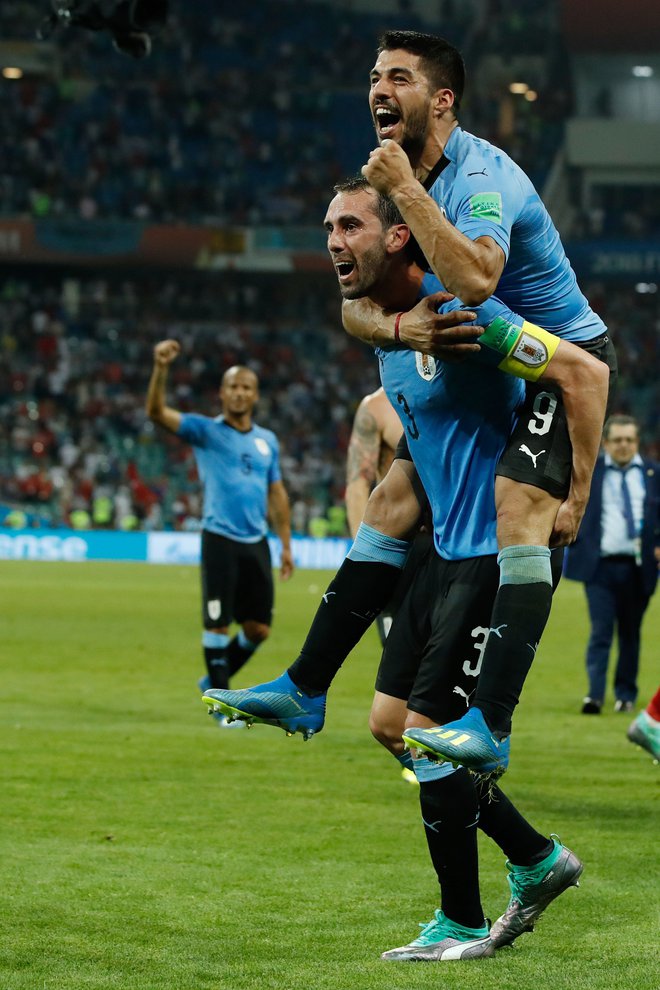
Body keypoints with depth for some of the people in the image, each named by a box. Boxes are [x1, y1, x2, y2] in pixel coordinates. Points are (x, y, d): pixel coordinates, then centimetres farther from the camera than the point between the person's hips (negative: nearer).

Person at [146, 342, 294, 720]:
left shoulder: (268, 441, 13)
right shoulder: (206, 431, 0)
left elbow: (277, 494, 18)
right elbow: (158, 412, -13)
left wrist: (286, 546, 13)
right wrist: (161, 370, -29)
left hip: (257, 542, 5)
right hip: (220, 538, -4)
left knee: (259, 628, 5)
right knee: (218, 625, -5)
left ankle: (215, 681, 26)